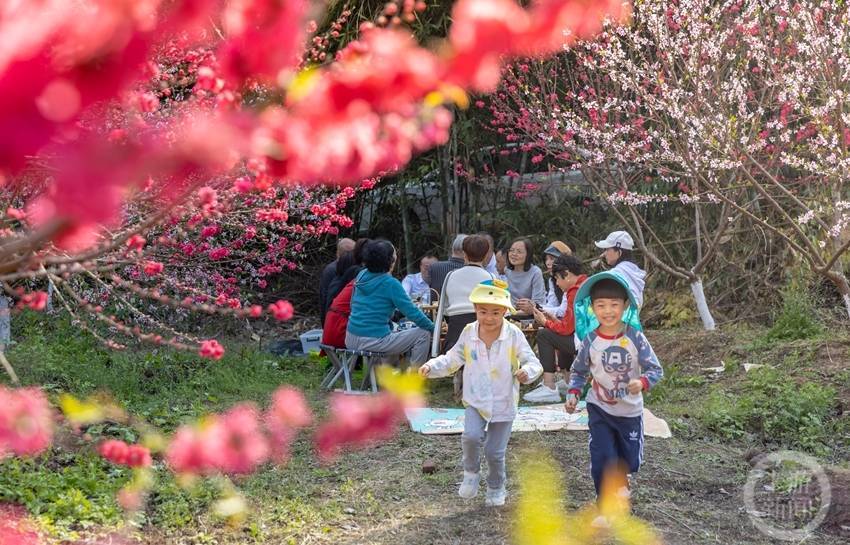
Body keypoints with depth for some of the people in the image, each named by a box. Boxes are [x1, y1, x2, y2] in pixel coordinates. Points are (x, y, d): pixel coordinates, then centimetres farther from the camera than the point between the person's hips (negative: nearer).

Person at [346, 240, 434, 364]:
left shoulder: (361, 275, 8)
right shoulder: (390, 283, -13)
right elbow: (412, 313, -12)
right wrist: (433, 328, 2)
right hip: (373, 341, -8)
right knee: (423, 334, 1)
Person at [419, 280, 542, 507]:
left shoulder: (513, 335, -12)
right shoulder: (469, 333, -4)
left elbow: (533, 362, -11)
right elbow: (452, 360, 7)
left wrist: (527, 371, -34)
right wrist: (431, 367, -9)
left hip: (503, 404, -1)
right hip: (475, 401, 1)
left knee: (495, 452, 4)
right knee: (471, 436, -23)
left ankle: (496, 488, 34)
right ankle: (471, 473, 7)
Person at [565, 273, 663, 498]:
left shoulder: (635, 337, -15)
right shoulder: (590, 341, -11)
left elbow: (656, 369, -13)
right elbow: (578, 371, 4)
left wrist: (642, 382, -33)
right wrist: (573, 394, -12)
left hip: (630, 410, 1)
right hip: (599, 410, 0)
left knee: (630, 462, 17)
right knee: (602, 461, -8)